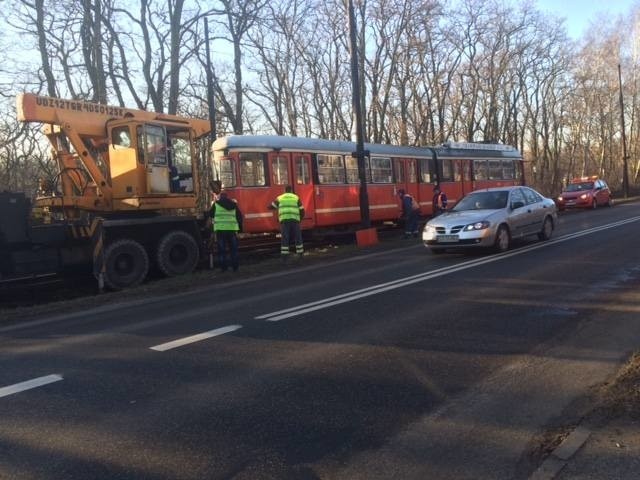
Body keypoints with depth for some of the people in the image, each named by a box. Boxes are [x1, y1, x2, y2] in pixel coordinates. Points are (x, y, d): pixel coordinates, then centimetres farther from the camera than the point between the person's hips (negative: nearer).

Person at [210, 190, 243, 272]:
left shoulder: (216, 203, 7)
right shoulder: (234, 203, 14)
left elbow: (210, 215, 14)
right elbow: (239, 216, 14)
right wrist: (240, 227, 20)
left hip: (220, 229, -2)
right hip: (232, 228, 2)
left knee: (221, 250, 4)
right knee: (233, 249, 10)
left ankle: (223, 267, 5)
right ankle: (235, 267, 11)